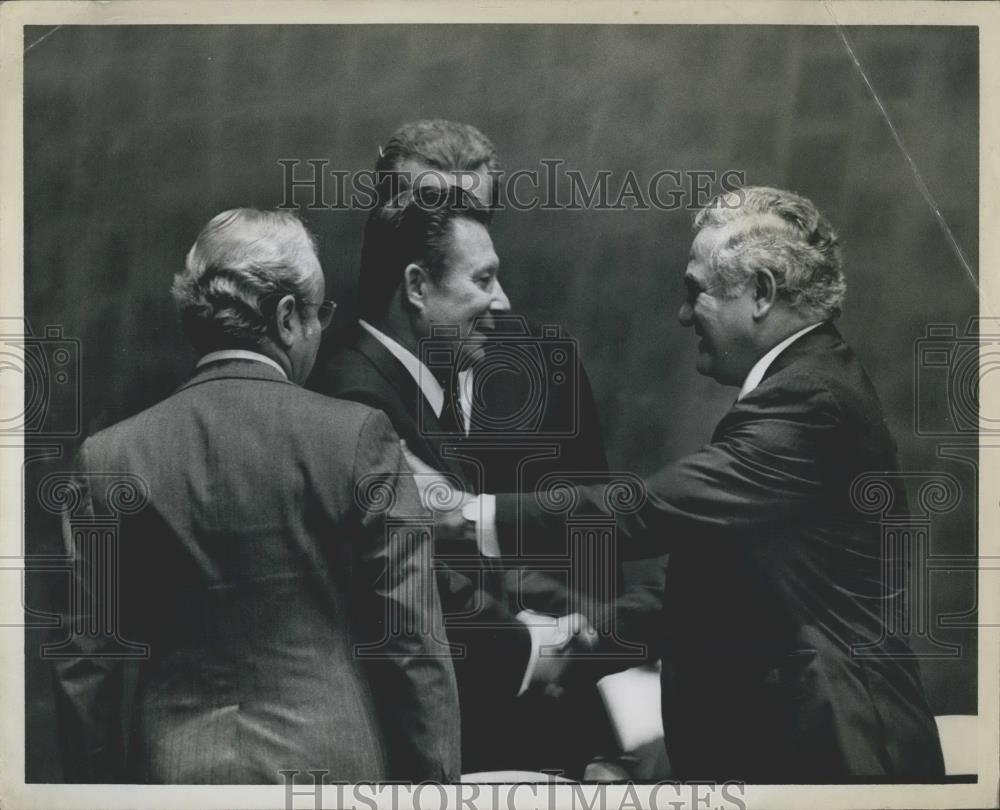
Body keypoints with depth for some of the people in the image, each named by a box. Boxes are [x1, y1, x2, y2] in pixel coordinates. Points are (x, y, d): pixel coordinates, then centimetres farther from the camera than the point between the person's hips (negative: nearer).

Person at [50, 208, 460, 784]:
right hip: (334, 760, -2)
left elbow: (85, 666, 2)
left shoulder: (109, 456, -1)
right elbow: (415, 644, -7)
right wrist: (437, 787, 0)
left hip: (174, 772, 3)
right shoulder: (359, 437, -8)